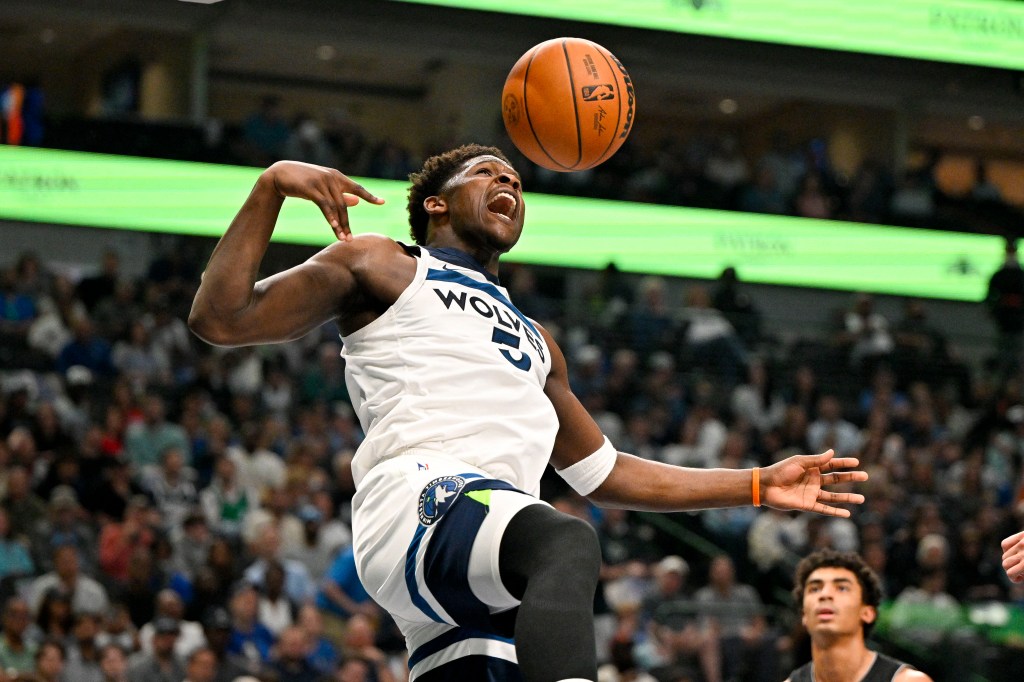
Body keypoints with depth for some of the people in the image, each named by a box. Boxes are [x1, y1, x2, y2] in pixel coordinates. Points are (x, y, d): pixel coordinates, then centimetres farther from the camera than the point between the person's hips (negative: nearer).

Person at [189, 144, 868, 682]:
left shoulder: (532, 339, 40)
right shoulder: (380, 266, 21)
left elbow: (603, 472, 41)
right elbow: (220, 318, 11)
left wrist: (760, 485, 36)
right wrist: (272, 186, 0)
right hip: (422, 500, -7)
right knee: (568, 542, -38)